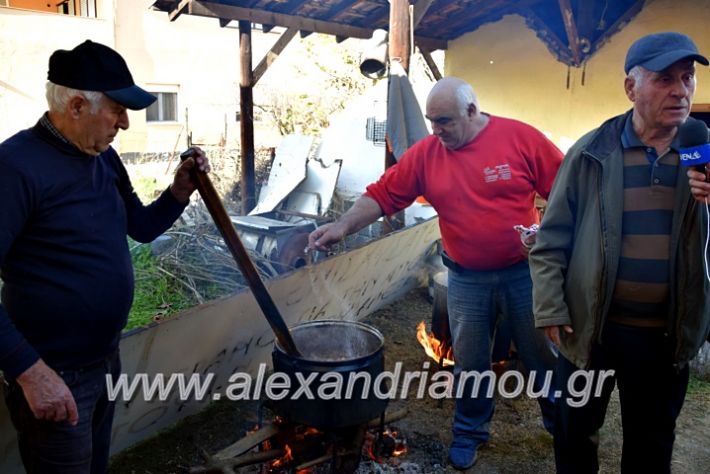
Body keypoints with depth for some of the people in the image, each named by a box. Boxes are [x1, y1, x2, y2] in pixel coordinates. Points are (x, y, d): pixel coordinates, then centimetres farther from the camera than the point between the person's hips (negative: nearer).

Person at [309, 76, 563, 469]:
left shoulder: (521, 138, -10)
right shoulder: (424, 154, -5)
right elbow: (382, 194, -7)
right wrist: (343, 226, -19)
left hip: (523, 272, -1)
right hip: (466, 280, 1)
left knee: (542, 356, 15)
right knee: (469, 362, 12)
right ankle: (469, 431, 35)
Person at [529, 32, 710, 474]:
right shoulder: (592, 152, -7)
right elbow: (552, 239, -5)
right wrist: (550, 311, -8)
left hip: (668, 334, 2)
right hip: (590, 327, -2)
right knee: (576, 430, 19)